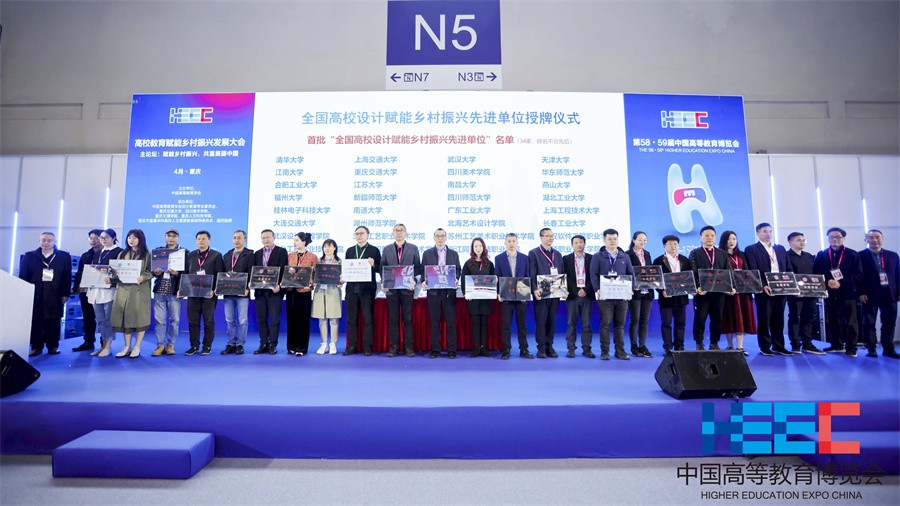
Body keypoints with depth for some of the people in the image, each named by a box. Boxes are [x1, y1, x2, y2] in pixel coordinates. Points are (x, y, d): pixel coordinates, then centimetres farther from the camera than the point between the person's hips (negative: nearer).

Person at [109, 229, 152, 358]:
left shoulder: (146, 254, 5)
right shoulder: (122, 254, 18)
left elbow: (150, 272, -2)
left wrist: (142, 277, -20)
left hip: (140, 289, -4)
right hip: (123, 288, 4)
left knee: (139, 317, -5)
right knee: (124, 317, 2)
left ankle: (137, 347, 3)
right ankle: (127, 347, 11)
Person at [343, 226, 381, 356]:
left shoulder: (374, 250, 4)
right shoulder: (350, 250, 15)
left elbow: (379, 268, 0)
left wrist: (373, 265, -20)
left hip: (367, 288, -3)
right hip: (352, 288, 4)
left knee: (368, 318, -1)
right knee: (351, 318, 6)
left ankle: (367, 346, 5)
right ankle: (351, 345, 13)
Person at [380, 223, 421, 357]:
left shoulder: (413, 248, 7)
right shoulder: (386, 249, 12)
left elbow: (418, 267, 4)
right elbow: (382, 268, 9)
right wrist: (384, 282, -5)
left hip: (407, 288, -1)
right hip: (391, 288, 1)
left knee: (408, 319, 1)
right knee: (393, 319, 4)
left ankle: (409, 346, 7)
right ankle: (394, 346, 10)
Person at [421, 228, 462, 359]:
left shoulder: (454, 254, 11)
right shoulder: (427, 253, 10)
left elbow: (458, 270, 10)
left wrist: (456, 279, -9)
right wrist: (423, 281, -9)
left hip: (449, 292, 0)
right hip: (433, 292, 0)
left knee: (451, 322, 0)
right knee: (434, 322, 4)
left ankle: (452, 349, 6)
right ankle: (435, 349, 11)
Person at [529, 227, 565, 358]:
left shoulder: (558, 254, 16)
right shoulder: (533, 253, 1)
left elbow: (562, 273, 14)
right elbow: (532, 274, -6)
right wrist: (535, 290, -17)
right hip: (541, 294, -4)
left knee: (552, 321, 7)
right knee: (541, 321, -2)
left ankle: (549, 346, 16)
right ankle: (541, 348, 6)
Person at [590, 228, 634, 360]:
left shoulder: (624, 257, 13)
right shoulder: (598, 257, 4)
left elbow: (631, 274, 12)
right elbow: (593, 275, -2)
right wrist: (598, 289, -15)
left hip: (622, 296, 3)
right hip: (605, 296, -3)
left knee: (620, 324, 7)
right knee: (605, 324, -3)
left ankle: (620, 350, 14)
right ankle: (604, 351, 4)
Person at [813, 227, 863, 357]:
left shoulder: (852, 255, 4)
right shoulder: (821, 255, 9)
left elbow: (858, 274, -3)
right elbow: (816, 273, 4)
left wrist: (841, 283, -16)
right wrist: (827, 282, -14)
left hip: (848, 293, -2)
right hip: (830, 293, 2)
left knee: (849, 321, 0)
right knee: (831, 321, 7)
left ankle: (851, 347, 7)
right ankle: (837, 345, 18)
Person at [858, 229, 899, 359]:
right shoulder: (861, 256, 0)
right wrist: (861, 293, -12)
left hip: (889, 294, 3)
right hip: (870, 295, -3)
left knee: (889, 323, 7)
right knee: (869, 323, 1)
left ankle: (888, 349, 17)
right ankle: (871, 349, 8)